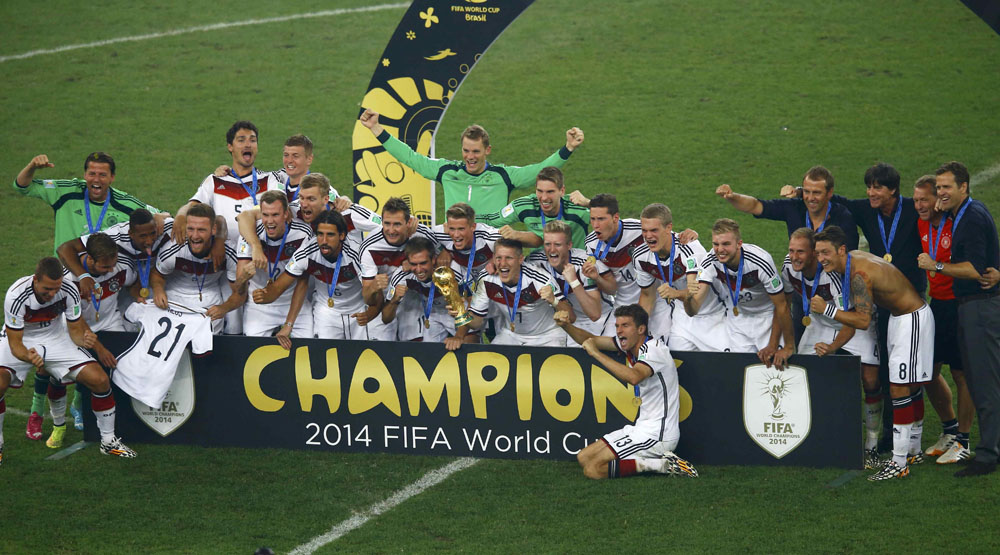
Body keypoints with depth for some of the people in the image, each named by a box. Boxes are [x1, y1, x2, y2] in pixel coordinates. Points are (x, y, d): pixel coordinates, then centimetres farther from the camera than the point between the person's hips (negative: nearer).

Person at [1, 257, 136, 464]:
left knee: (100, 380, -11)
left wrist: (89, 341, -30)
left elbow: (76, 331, -8)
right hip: (22, 342, -3)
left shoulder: (69, 291, -22)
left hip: (56, 338, 3)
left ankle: (108, 441, 9)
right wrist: (29, 357, -46)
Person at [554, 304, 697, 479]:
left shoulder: (654, 348, -18)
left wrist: (596, 353, -30)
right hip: (642, 429, 10)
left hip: (658, 434, -10)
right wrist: (566, 326, -3)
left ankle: (661, 465, -11)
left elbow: (633, 376, -38)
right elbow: (590, 340, 17)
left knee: (593, 470, -16)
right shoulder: (630, 344, 8)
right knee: (583, 457, 9)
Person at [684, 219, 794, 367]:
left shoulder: (761, 261, -33)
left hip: (767, 317, -3)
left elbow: (781, 306, -22)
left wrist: (789, 347, -18)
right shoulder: (710, 262, -22)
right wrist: (688, 298, -51)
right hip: (737, 318, 3)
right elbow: (694, 309, -27)